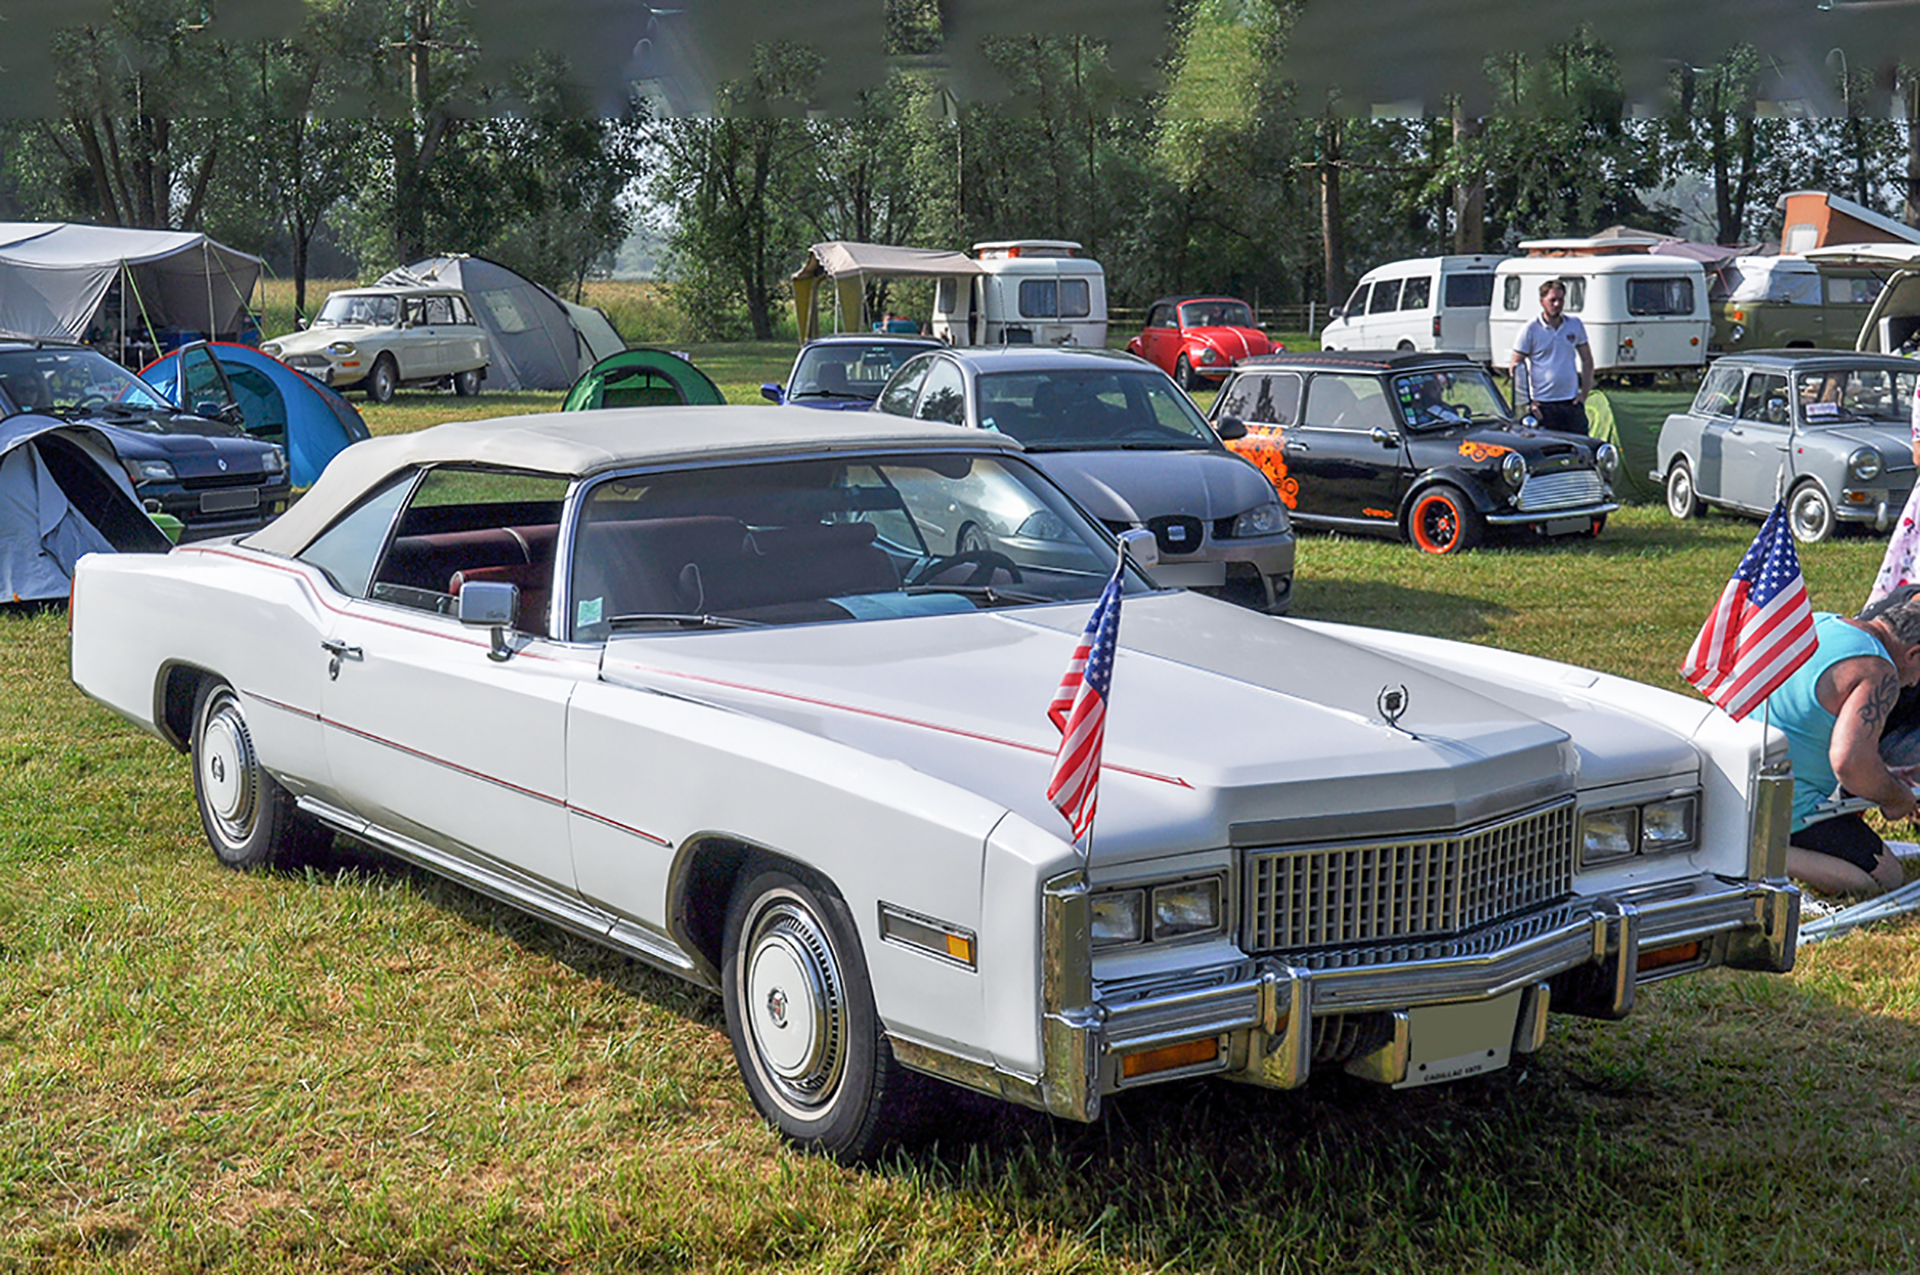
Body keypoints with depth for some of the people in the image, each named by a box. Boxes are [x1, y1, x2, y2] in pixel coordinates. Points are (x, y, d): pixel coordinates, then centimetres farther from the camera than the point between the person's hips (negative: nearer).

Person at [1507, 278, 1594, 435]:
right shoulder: (1531, 329, -4)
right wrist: (1525, 403, -9)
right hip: (1543, 405, -4)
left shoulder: (1575, 324, 8)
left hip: (1572, 403, 4)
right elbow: (1515, 368, -4)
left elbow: (1587, 360, 17)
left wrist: (1584, 393, 8)